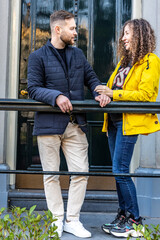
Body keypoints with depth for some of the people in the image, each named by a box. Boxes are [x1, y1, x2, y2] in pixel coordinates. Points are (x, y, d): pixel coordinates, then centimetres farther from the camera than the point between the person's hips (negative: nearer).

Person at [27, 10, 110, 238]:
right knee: (51, 174, 5)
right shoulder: (38, 57, 0)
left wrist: (100, 92, -4)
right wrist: (56, 96, -22)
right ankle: (57, 220, 19)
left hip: (76, 125, 4)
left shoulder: (78, 54, 14)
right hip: (48, 124, -4)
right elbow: (33, 88, -6)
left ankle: (72, 220, 15)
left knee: (81, 172, 1)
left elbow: (91, 77, 17)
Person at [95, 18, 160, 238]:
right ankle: (123, 214, 20)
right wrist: (105, 93, 7)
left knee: (120, 170, -9)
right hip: (114, 119, 8)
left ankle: (135, 220, 3)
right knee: (118, 170, 10)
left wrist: (114, 94, -19)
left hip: (130, 121, -8)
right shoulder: (124, 60, 20)